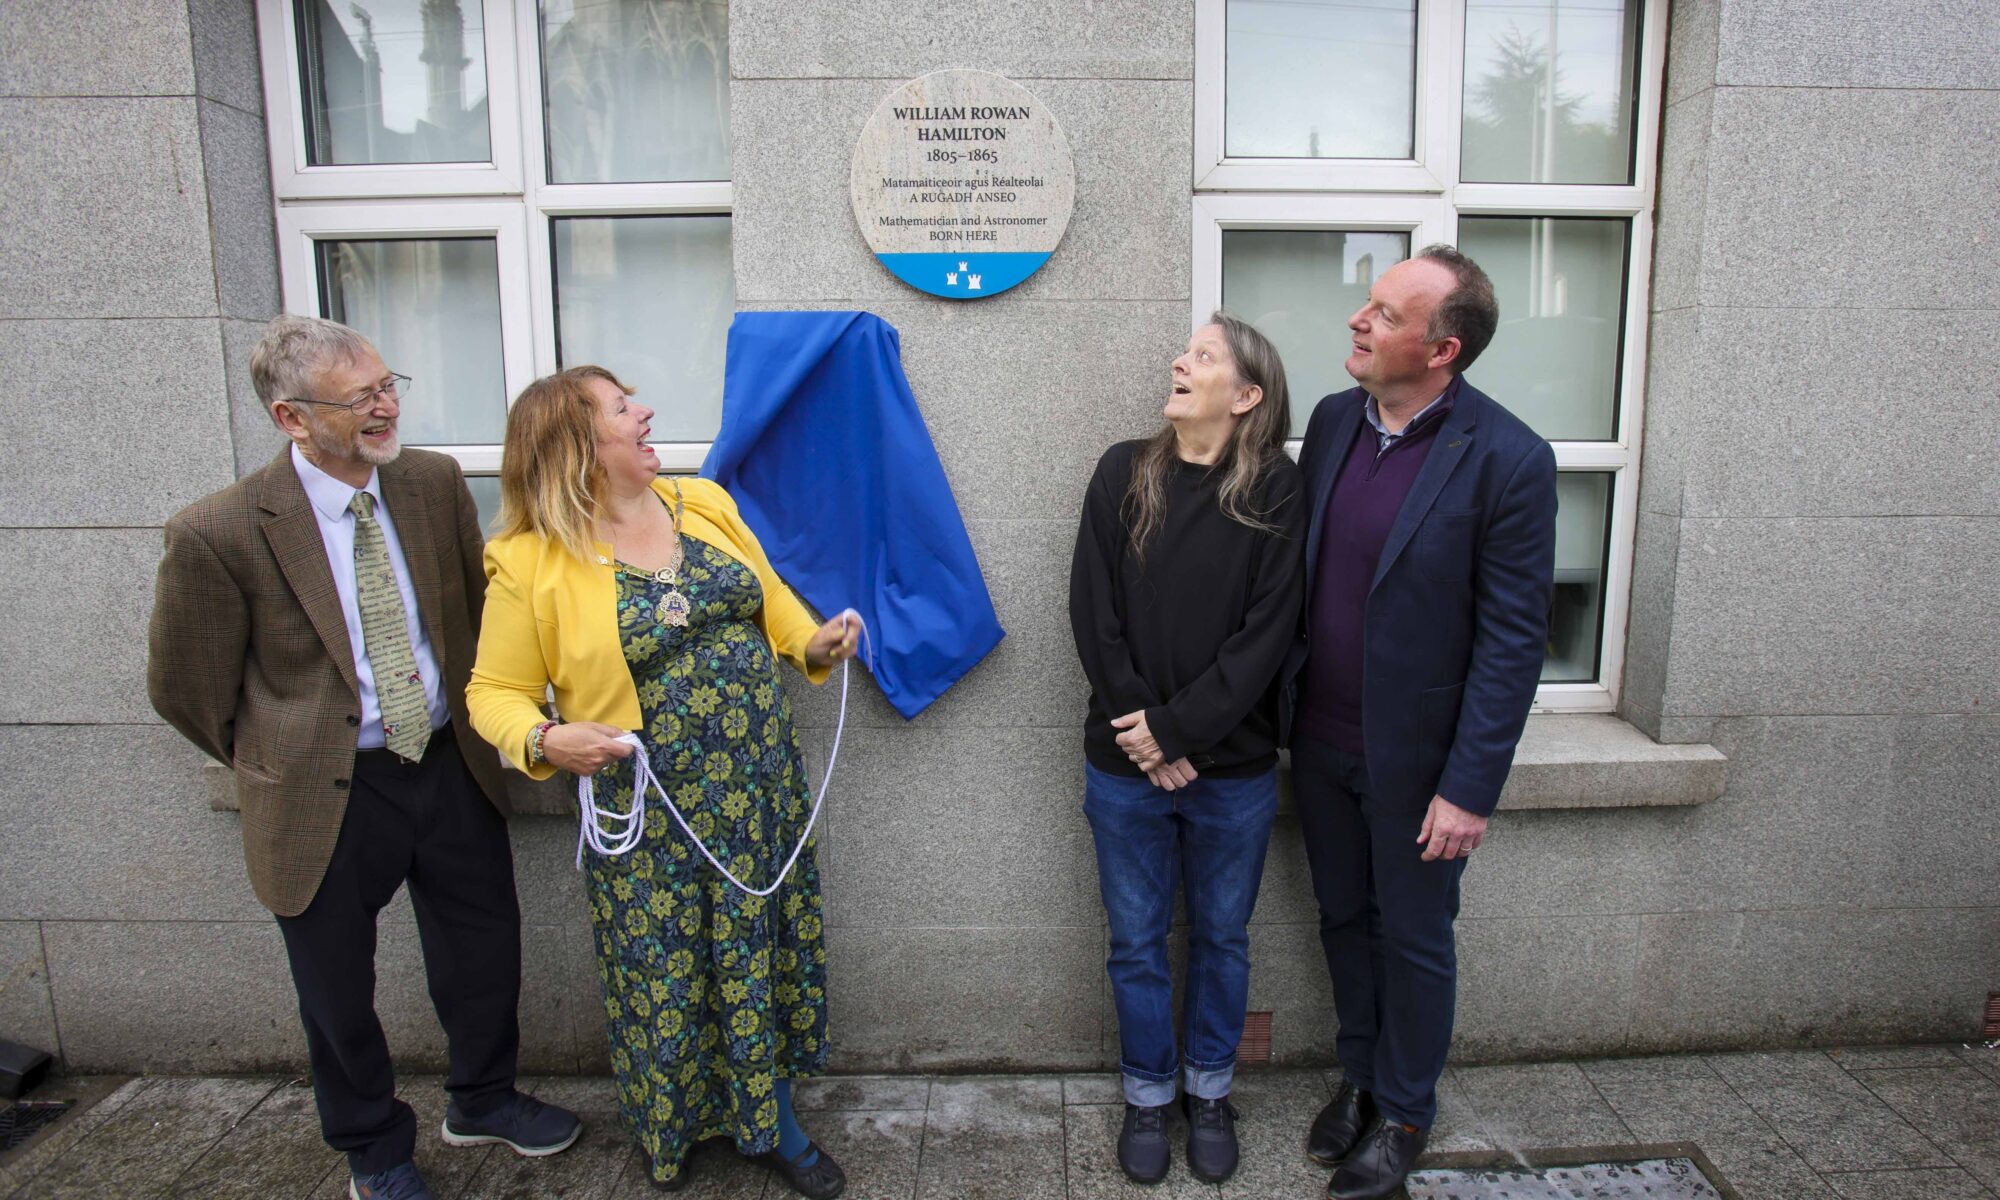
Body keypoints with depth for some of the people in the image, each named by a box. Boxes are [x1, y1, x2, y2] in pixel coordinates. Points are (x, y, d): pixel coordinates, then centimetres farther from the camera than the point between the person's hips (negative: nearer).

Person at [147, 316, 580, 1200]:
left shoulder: (435, 483, -5)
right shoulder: (219, 533, -18)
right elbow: (186, 688, -5)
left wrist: (461, 724, 11)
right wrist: (280, 764, 5)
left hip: (451, 770, 4)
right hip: (326, 797, -3)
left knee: (485, 956, 18)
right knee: (338, 996, 16)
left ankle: (483, 1098, 47)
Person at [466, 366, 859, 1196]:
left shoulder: (703, 503, 4)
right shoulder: (531, 564, -10)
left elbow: (768, 597, 14)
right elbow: (496, 692, -4)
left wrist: (815, 642, -5)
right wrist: (547, 739, -24)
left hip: (760, 783, 4)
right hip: (652, 810, -4)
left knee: (761, 948, 15)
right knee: (666, 972, 12)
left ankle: (767, 1120, 37)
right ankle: (670, 1133, 40)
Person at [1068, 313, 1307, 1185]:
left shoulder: (1274, 492, -7)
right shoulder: (1122, 474, -1)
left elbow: (1266, 632, -12)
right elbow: (1092, 613, -5)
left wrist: (1177, 730, -16)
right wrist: (1140, 731, -12)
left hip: (1233, 770, -1)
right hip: (1124, 764, 1)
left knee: (1222, 938, 17)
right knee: (1137, 942, 14)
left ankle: (1210, 1090, 39)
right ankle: (1147, 1094, 36)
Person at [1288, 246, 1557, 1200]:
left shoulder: (1508, 460, -18)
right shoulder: (1334, 420, 0)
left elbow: (1513, 639, -15)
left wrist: (1470, 788, -16)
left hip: (1416, 758, -5)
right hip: (1320, 743, 5)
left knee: (1413, 940, 14)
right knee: (1345, 920, 21)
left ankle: (1404, 1112, 37)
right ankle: (1359, 1078, 44)